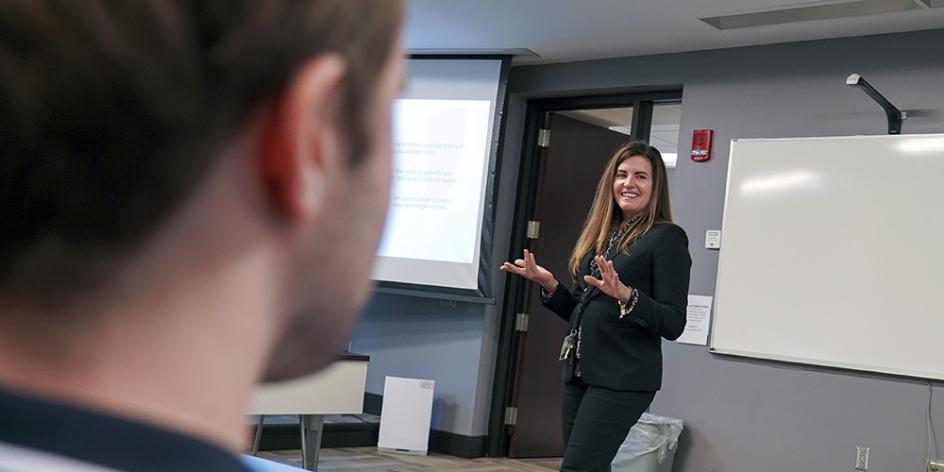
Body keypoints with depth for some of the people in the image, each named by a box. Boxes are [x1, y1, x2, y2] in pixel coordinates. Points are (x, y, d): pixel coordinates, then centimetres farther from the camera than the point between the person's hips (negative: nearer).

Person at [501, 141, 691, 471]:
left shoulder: (667, 237, -7)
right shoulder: (601, 235, 13)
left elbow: (673, 324, -13)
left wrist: (626, 295, -27)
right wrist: (549, 284, 3)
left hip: (623, 378, -7)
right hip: (580, 370, 7)